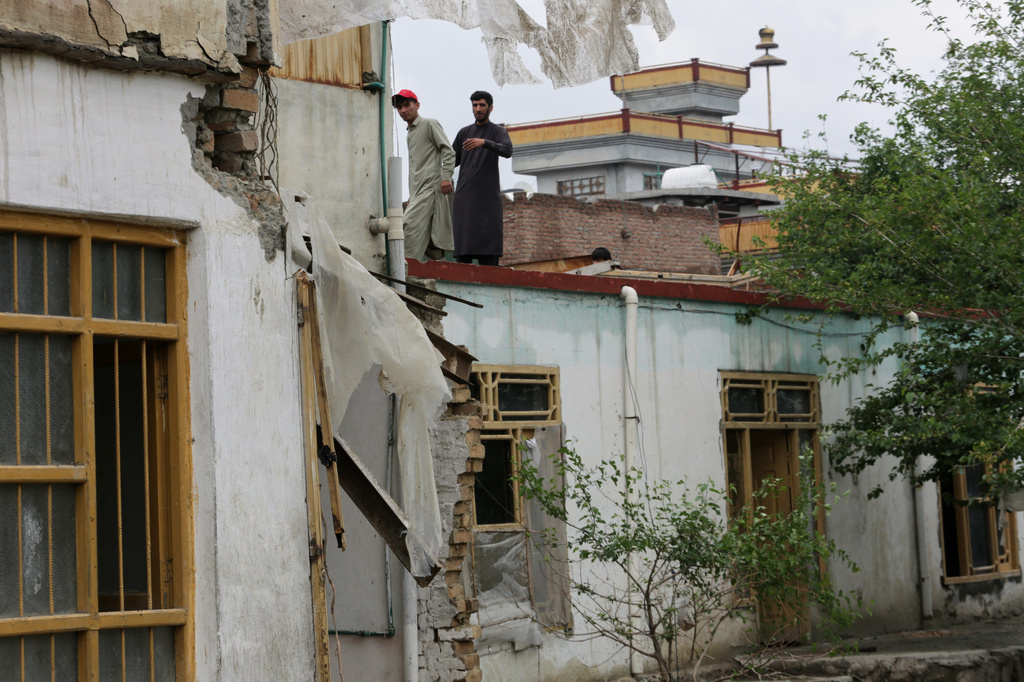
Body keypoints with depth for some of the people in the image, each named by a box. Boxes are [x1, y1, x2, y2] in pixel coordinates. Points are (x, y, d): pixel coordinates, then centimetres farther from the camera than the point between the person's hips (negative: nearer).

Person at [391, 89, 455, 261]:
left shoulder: (430, 124, 2)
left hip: (431, 187, -9)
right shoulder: (409, 134, 26)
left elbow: (448, 151, -7)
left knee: (411, 222, -23)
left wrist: (446, 176, -19)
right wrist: (412, 195, 23)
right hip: (418, 191, 9)